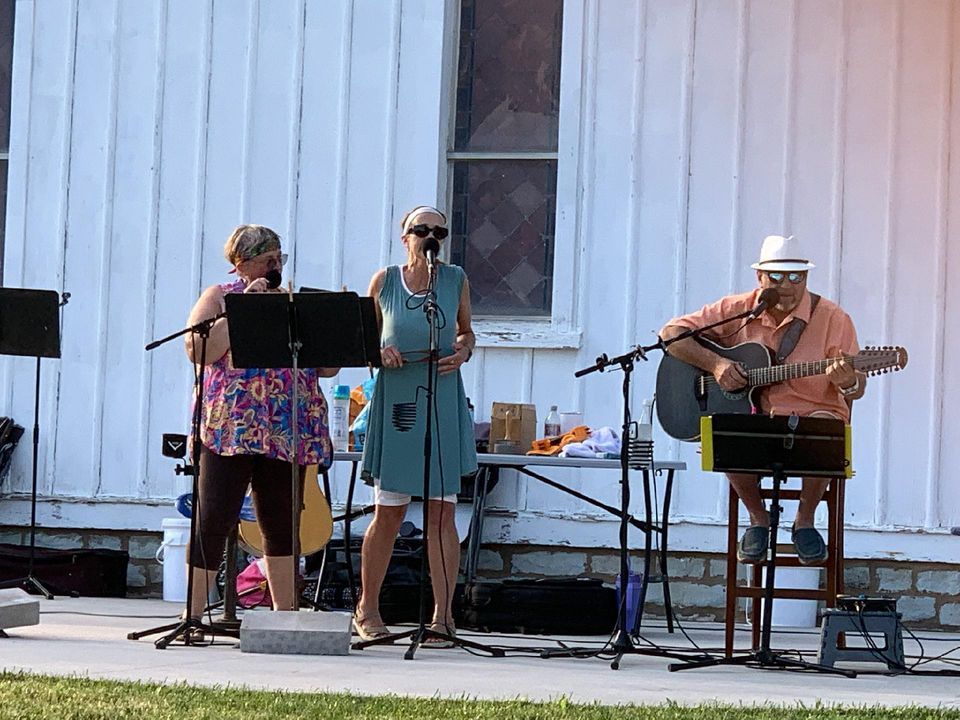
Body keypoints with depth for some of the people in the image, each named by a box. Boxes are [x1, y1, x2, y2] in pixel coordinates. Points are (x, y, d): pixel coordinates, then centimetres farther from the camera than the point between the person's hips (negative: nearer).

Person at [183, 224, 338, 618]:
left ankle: (285, 613, 13)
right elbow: (197, 350, -11)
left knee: (282, 523, 6)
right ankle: (192, 614, -3)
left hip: (286, 434, 4)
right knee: (213, 520, -7)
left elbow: (327, 367, 16)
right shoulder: (219, 298, 6)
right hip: (231, 429, -4)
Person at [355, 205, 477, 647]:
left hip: (443, 402, 0)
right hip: (396, 400, 0)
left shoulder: (455, 280, 4)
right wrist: (378, 352, -9)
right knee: (388, 512, 4)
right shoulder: (384, 281, 2)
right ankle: (367, 608, 20)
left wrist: (463, 352, -4)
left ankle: (443, 616, 1)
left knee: (441, 512, -3)